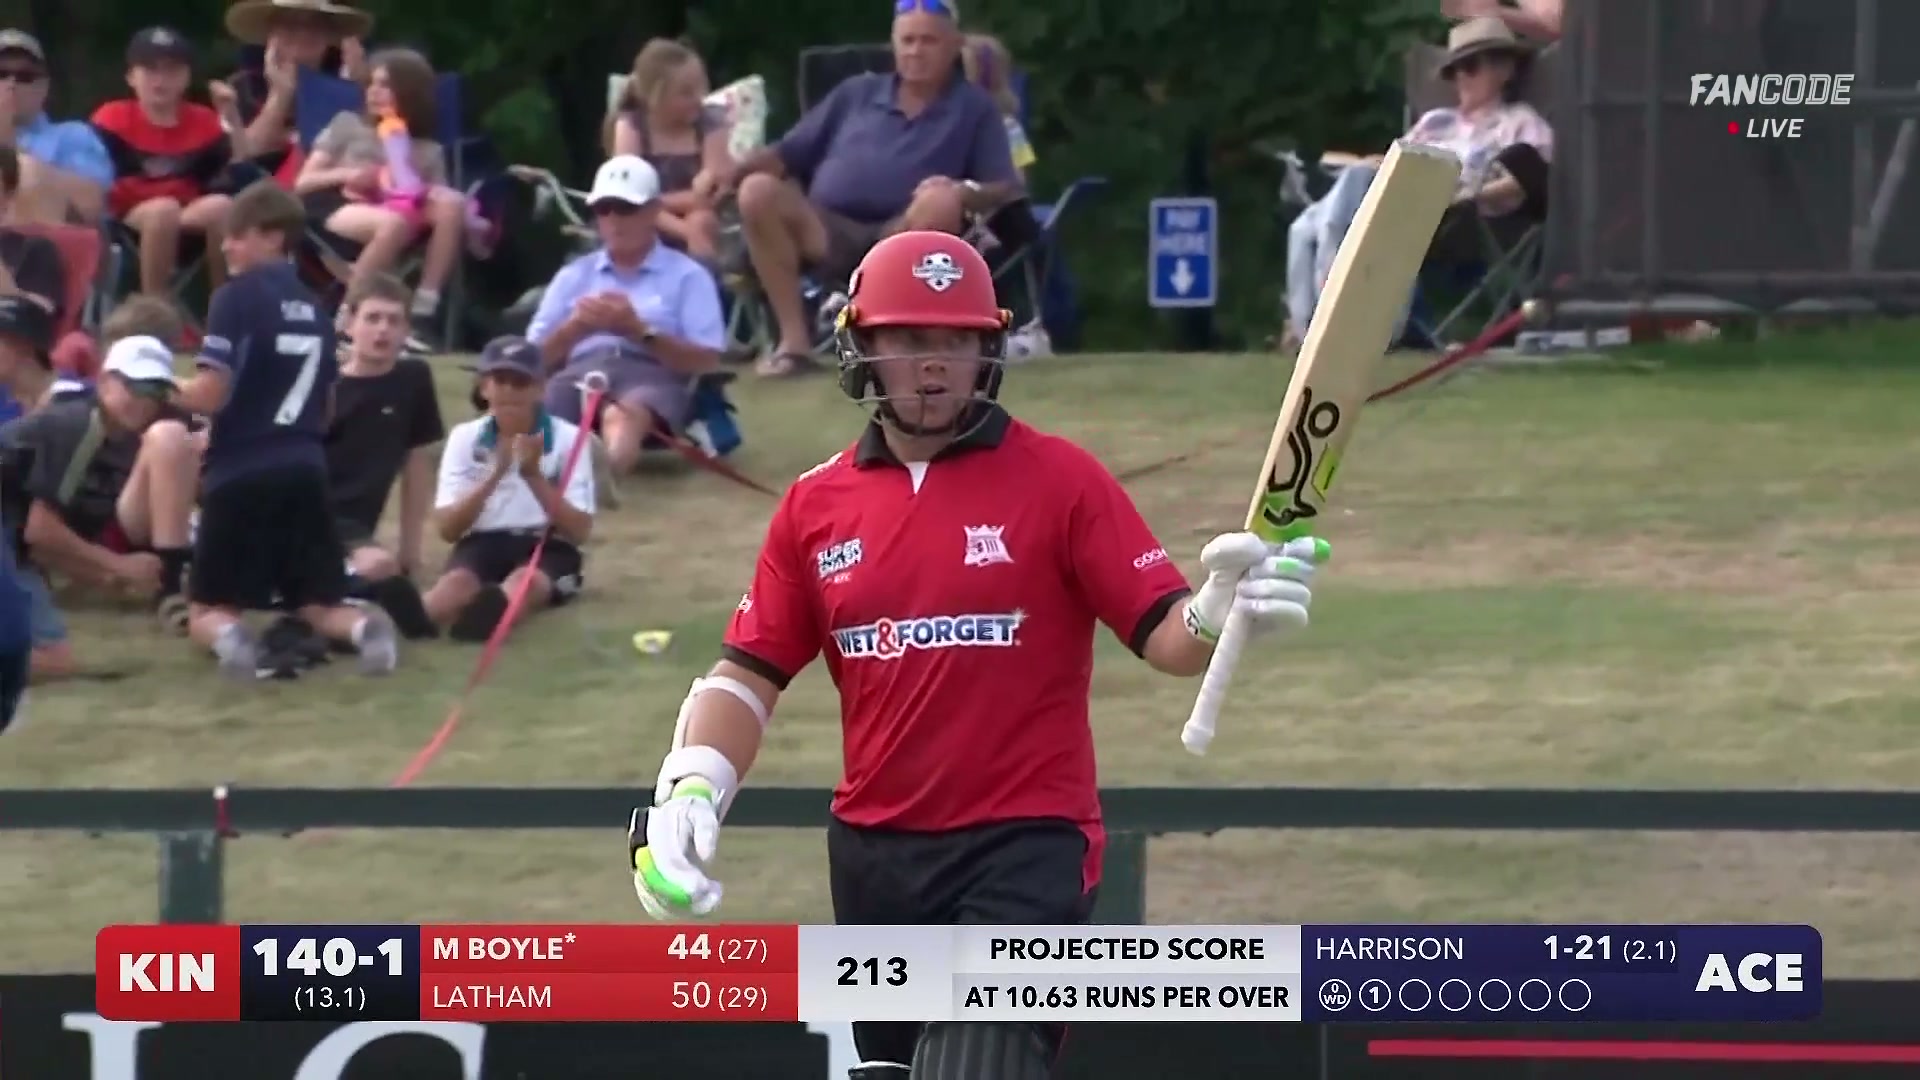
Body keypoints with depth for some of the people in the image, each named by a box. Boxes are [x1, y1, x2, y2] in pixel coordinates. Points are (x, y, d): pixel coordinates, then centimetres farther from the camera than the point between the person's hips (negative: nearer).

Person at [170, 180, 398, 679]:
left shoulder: (237, 298, -8)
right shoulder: (314, 307, 13)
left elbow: (211, 393, -14)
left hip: (241, 475, -5)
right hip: (305, 471, 5)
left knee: (209, 610, 7)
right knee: (319, 606, 11)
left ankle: (228, 635, -28)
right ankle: (364, 627, -24)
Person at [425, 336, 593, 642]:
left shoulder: (567, 438, 1)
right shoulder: (464, 437, 6)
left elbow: (580, 531, -5)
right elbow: (447, 528, -1)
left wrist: (533, 475, -17)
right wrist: (494, 475, -15)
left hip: (548, 547, -2)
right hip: (482, 544, 2)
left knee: (526, 581, -39)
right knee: (458, 582, -34)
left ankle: (493, 610, -74)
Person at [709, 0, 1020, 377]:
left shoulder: (974, 108, 16)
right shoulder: (856, 94, 24)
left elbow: (1007, 191, 4)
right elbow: (788, 155, 22)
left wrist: (965, 193, -20)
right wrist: (735, 169, 0)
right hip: (827, 231, 3)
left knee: (940, 201, -36)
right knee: (758, 190, -26)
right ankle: (794, 341, -26)